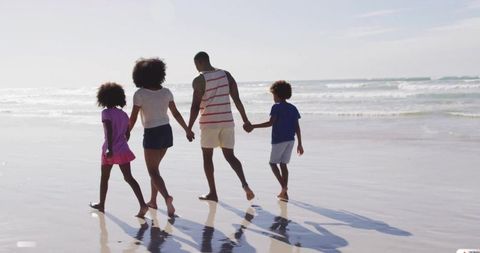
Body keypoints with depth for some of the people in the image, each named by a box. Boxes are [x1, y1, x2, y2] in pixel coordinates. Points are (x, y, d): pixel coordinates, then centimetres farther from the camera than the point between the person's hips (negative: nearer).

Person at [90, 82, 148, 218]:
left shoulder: (106, 113, -8)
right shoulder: (124, 114, 11)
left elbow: (109, 131, -22)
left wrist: (110, 149, -28)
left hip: (110, 151, -5)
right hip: (123, 150, 5)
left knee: (104, 178, 15)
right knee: (129, 177, 0)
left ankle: (101, 204, 29)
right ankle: (143, 204, -15)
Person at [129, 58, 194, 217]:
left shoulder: (140, 94, -12)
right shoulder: (166, 92, 1)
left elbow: (133, 119, -10)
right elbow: (176, 114, 6)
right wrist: (187, 130, 17)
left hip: (151, 134, -5)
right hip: (166, 132, 5)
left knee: (153, 171, -1)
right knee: (154, 167, 21)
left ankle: (167, 197, -25)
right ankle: (153, 201, 26)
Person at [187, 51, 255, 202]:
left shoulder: (199, 80, -8)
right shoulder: (226, 75, 6)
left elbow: (195, 106, -11)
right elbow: (236, 99, 4)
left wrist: (189, 128, -6)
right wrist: (245, 119, 10)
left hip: (209, 123, -4)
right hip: (227, 121, 4)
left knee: (207, 157, 10)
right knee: (230, 155, 11)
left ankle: (213, 193, 12)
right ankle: (244, 183, -12)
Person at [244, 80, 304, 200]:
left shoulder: (276, 107, -8)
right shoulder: (293, 108, 10)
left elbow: (270, 123, -18)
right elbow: (297, 127, 8)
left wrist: (253, 126, -14)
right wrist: (300, 144, 11)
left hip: (279, 140, -6)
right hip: (290, 140, 6)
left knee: (273, 163, 8)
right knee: (283, 164, 11)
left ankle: (283, 185, -10)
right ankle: (284, 192, 8)